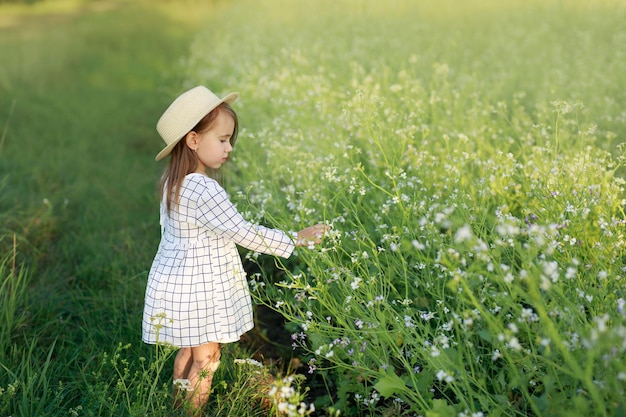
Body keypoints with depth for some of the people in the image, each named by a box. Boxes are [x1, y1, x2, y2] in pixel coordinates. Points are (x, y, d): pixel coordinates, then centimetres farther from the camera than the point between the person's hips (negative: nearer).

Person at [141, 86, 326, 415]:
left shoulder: (174, 183, 2)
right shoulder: (203, 191, -28)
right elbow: (245, 233, -23)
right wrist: (294, 239, -14)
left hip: (178, 281, 9)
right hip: (197, 290, -9)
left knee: (188, 351, 23)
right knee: (206, 359, 7)